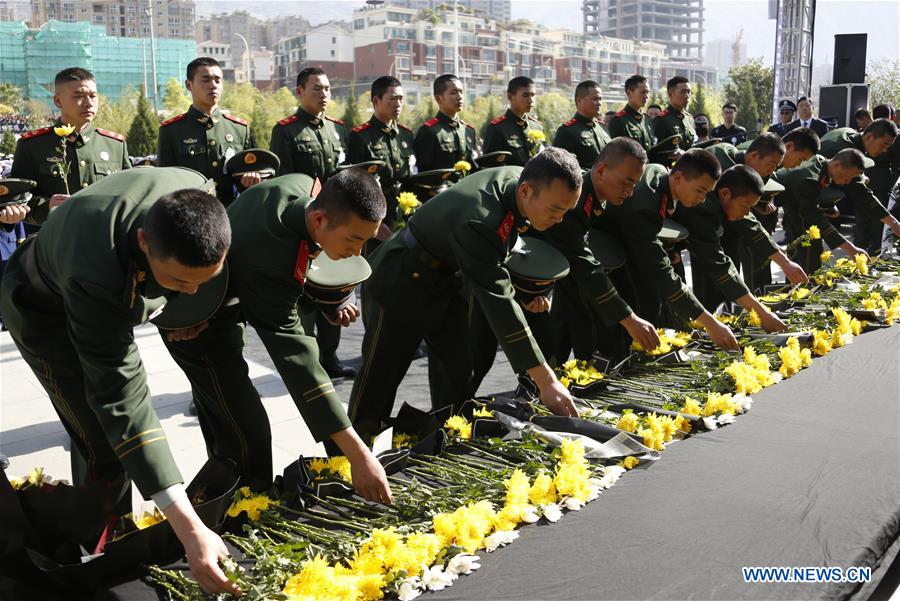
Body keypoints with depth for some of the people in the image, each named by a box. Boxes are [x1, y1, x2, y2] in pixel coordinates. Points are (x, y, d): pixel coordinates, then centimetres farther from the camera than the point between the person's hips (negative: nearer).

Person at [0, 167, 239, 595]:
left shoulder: (197, 197, -33)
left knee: (98, 429, 18)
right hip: (45, 311, -6)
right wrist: (190, 530, -51)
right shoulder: (95, 276, -48)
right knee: (104, 444, -11)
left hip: (116, 297, 6)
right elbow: (122, 400, -48)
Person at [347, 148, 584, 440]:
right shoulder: (477, 222, -39)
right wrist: (546, 381, -42)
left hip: (448, 279, 8)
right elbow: (499, 301, -41)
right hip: (402, 284, -8)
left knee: (456, 372, 10)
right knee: (381, 373, 1)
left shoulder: (518, 178, -14)